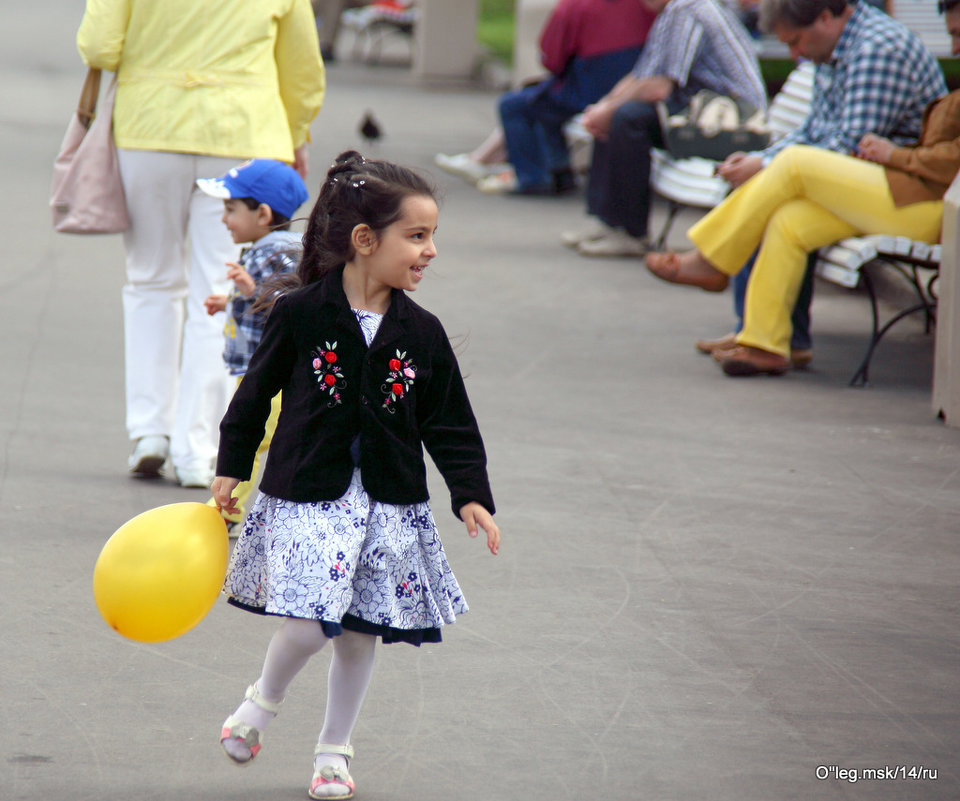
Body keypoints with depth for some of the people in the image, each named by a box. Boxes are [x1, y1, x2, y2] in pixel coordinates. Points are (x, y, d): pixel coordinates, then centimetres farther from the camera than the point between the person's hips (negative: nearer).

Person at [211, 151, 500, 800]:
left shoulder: (422, 334, 0)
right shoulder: (301, 315, -9)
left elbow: (450, 424, 5)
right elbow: (256, 393, 3)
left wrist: (470, 494, -4)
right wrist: (232, 468, 7)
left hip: (389, 501, 4)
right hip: (307, 496, -3)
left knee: (360, 632, 9)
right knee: (308, 624, -14)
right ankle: (264, 702, 17)